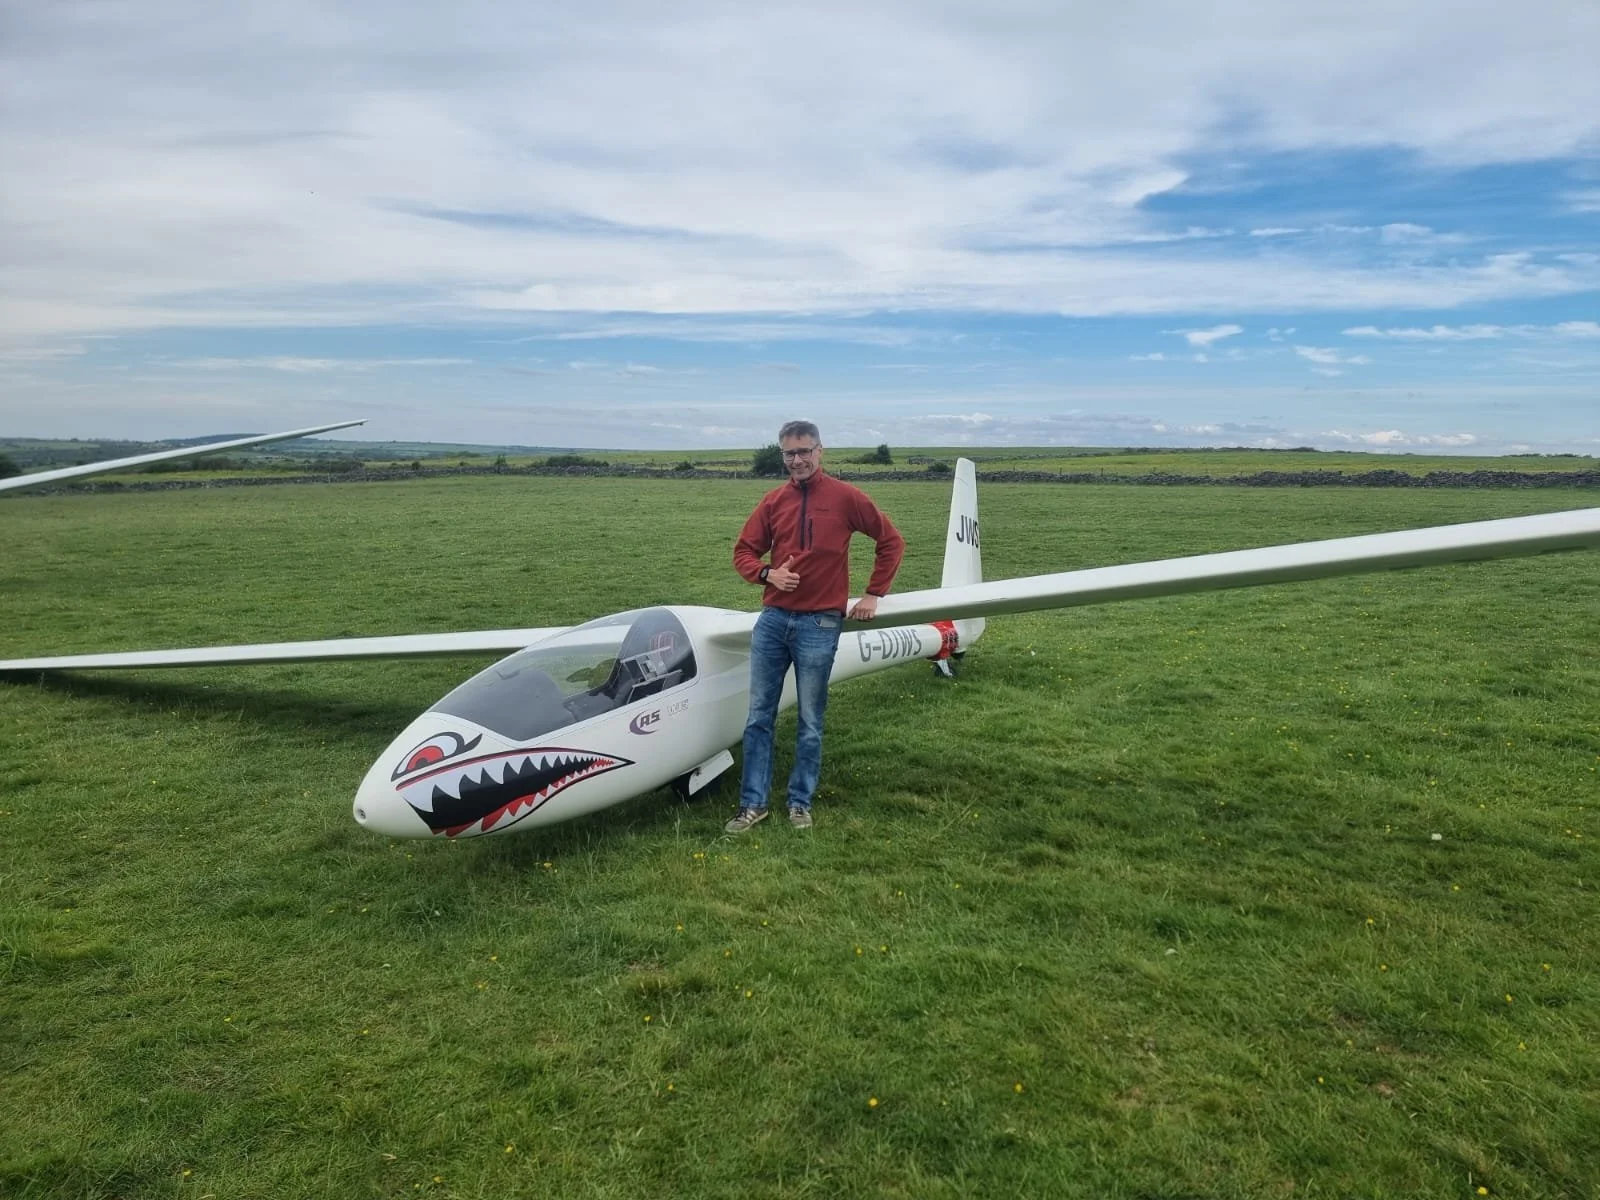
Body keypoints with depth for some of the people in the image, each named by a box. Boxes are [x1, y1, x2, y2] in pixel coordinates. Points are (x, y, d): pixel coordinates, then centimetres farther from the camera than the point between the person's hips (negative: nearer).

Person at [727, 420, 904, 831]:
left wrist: (873, 594, 4)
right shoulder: (773, 501, 6)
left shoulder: (845, 497, -3)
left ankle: (800, 802, 19)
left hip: (819, 624, -3)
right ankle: (753, 802, 15)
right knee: (759, 717, 6)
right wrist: (768, 573, -9)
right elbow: (744, 552, 11)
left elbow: (891, 541, 5)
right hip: (772, 619, 4)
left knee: (810, 723, 6)